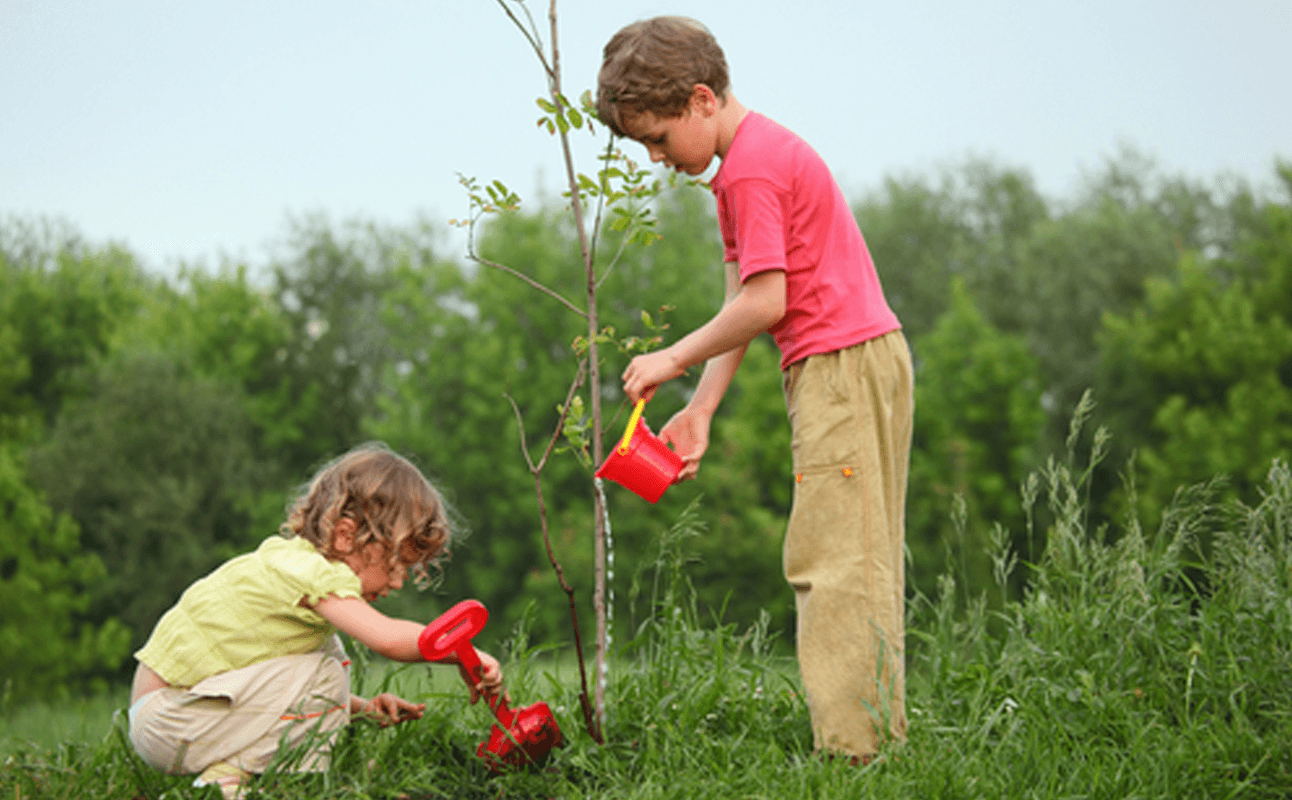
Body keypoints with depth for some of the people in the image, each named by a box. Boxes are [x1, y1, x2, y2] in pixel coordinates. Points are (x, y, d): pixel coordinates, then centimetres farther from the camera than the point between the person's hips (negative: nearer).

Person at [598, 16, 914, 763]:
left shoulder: (751, 170, -13)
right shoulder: (760, 154, 19)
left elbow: (764, 303, -18)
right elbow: (743, 302, 17)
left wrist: (674, 359, -6)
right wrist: (700, 409, 11)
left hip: (842, 365, -11)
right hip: (865, 365, 11)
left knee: (831, 560, -11)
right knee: (859, 562, 10)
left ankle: (851, 751, -12)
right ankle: (882, 739, 11)